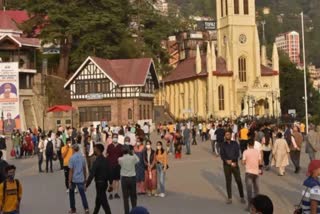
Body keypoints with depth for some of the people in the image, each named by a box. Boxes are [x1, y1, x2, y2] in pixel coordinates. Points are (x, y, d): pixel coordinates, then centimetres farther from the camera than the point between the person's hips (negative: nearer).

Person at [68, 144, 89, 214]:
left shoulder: (72, 158, -10)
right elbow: (84, 169, 10)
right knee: (83, 194, 1)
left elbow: (71, 171, -11)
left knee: (71, 193, 17)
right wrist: (85, 178, 20)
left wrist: (69, 182, -8)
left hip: (73, 179, -3)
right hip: (81, 179, 3)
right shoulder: (82, 157, 4)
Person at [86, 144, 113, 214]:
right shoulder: (106, 160, 2)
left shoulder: (96, 162, -19)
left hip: (99, 183, -7)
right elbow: (109, 172, 5)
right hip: (105, 183, 7)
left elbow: (92, 175, -21)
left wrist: (86, 185, -17)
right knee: (98, 201, 22)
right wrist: (110, 183, 14)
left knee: (104, 202, -1)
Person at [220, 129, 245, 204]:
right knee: (228, 181, 4)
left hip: (235, 164, 0)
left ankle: (242, 197, 9)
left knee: (238, 180, -1)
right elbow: (222, 154, -3)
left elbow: (237, 154, -4)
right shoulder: (223, 145, 5)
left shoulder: (235, 144, 3)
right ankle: (229, 198, 11)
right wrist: (227, 161, -18)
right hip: (226, 165, 1)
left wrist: (232, 160, -16)